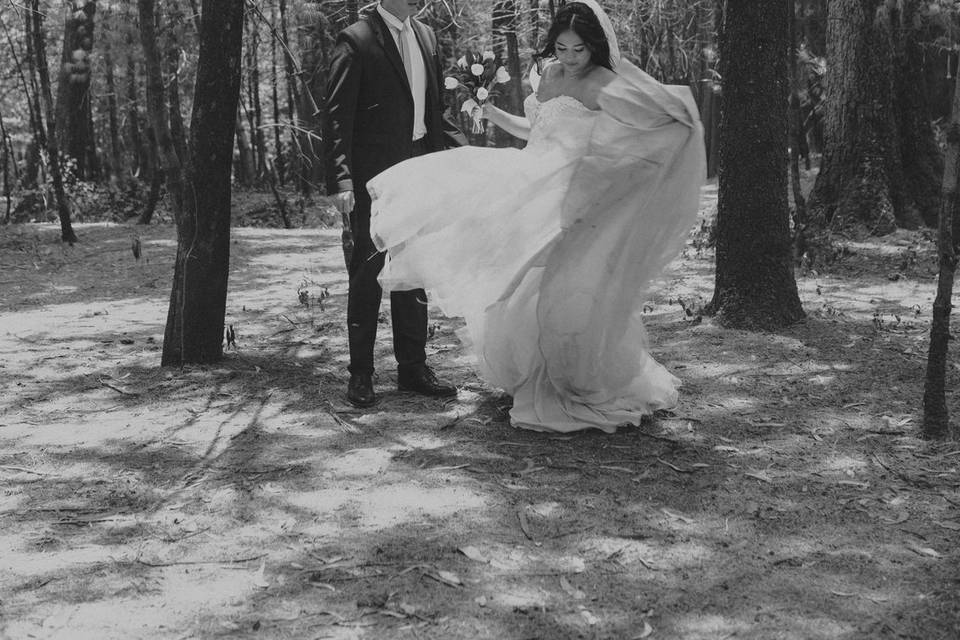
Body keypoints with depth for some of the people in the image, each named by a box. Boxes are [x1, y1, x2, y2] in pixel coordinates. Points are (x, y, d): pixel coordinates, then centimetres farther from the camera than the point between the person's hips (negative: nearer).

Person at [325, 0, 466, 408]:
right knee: (367, 272, 0)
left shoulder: (426, 36, 12)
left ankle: (412, 367, 20)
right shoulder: (356, 40, -8)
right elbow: (337, 117, -13)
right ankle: (360, 375, 9)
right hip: (372, 175, -6)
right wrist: (341, 180, -21)